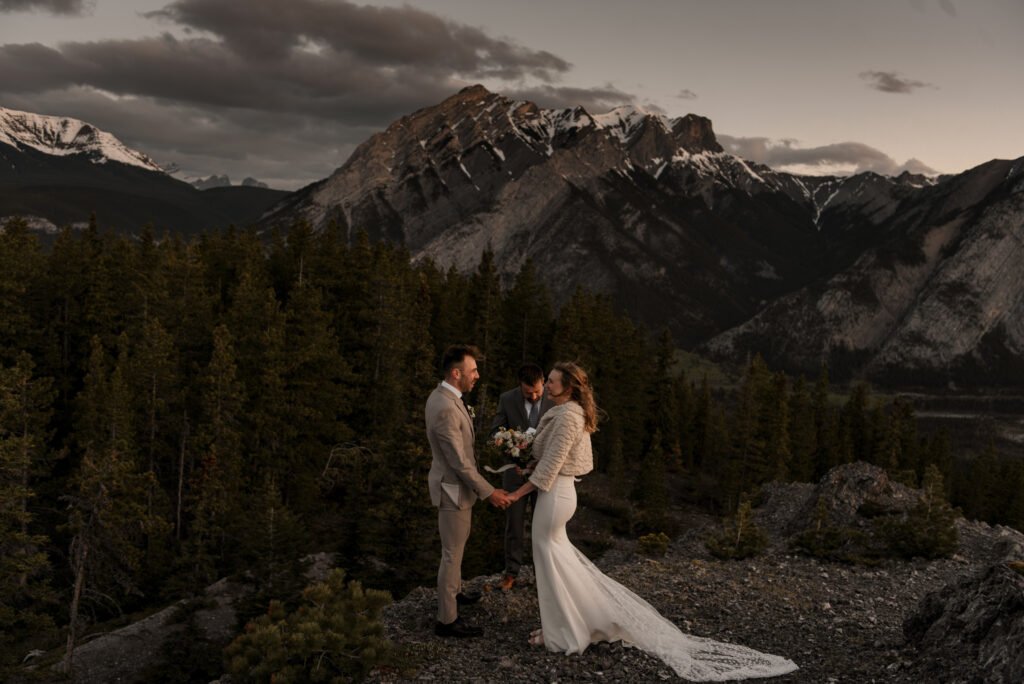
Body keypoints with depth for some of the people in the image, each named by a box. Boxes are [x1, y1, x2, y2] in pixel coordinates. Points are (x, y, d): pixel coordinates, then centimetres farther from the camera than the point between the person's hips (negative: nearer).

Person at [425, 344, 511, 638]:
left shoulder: (441, 396, 2)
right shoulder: (446, 409, -31)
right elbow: (459, 462, -27)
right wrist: (489, 492, -19)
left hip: (452, 483, 10)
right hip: (454, 490, -10)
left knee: (457, 545, 27)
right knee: (452, 554, 2)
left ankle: (453, 592, 47)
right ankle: (447, 619, 13)